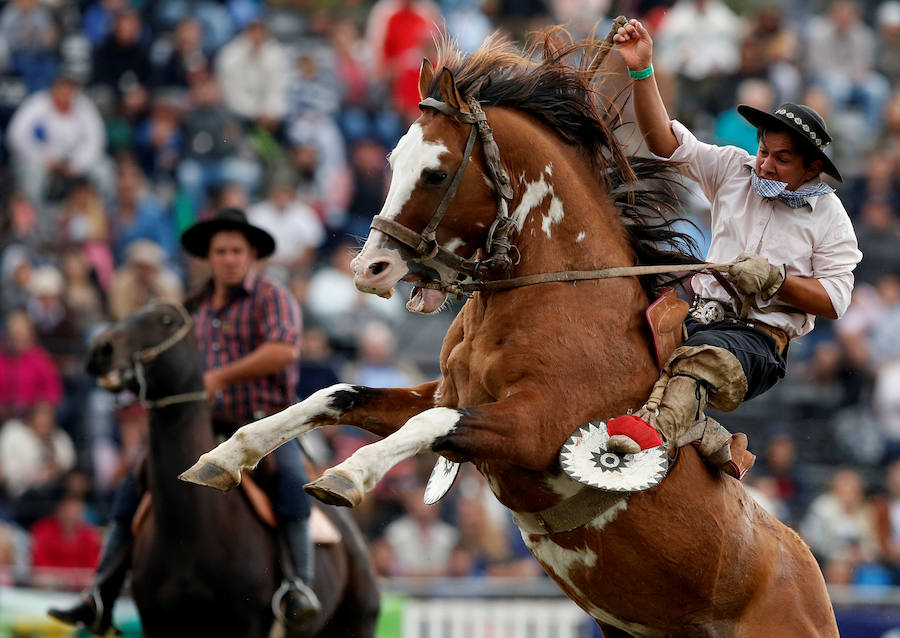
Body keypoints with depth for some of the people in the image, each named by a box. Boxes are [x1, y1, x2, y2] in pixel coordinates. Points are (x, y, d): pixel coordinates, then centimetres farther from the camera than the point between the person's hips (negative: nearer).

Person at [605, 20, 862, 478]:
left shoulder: (829, 217, 5)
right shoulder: (735, 170, 14)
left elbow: (833, 301, 3)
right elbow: (666, 140, 6)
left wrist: (775, 278, -11)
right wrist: (641, 70, -7)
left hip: (763, 336, -6)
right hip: (703, 315, 6)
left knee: (703, 357, -41)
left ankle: (655, 430, -73)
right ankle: (719, 448, -32)